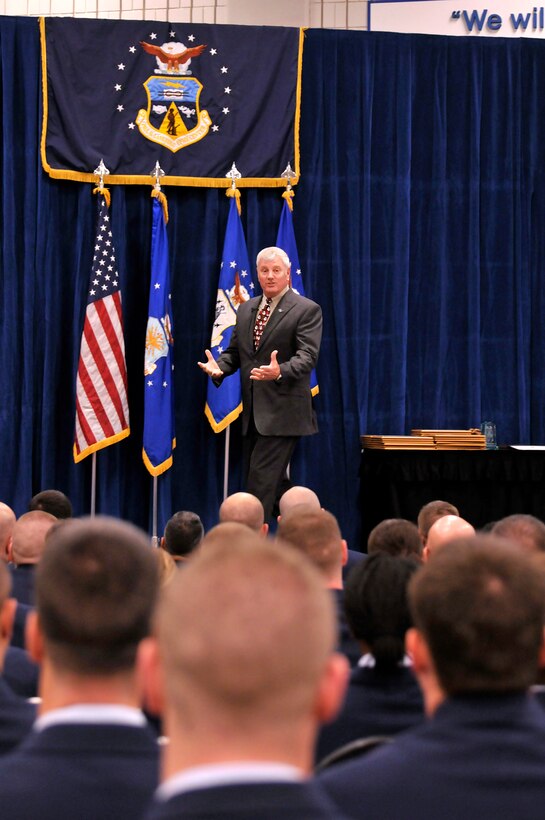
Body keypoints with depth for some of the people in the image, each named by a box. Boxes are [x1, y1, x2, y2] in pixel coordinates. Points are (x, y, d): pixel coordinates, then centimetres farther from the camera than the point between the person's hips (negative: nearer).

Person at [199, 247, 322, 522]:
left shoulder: (307, 310, -4)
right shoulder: (246, 309, 17)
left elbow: (307, 356, -15)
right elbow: (234, 351, 20)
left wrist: (280, 372, -35)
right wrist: (219, 367, -4)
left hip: (282, 414, -7)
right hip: (252, 413, 7)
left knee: (262, 480, -16)